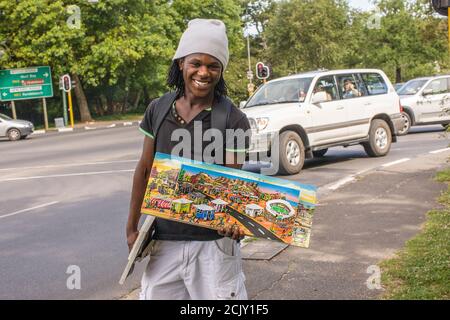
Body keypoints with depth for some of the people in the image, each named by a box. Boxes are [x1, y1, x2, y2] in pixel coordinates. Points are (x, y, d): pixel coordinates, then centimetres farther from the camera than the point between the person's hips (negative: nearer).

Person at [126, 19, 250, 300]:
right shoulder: (158, 111, 1)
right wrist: (132, 228, 13)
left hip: (212, 243, -3)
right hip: (164, 241, 4)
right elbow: (145, 171, 10)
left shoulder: (233, 121, -9)